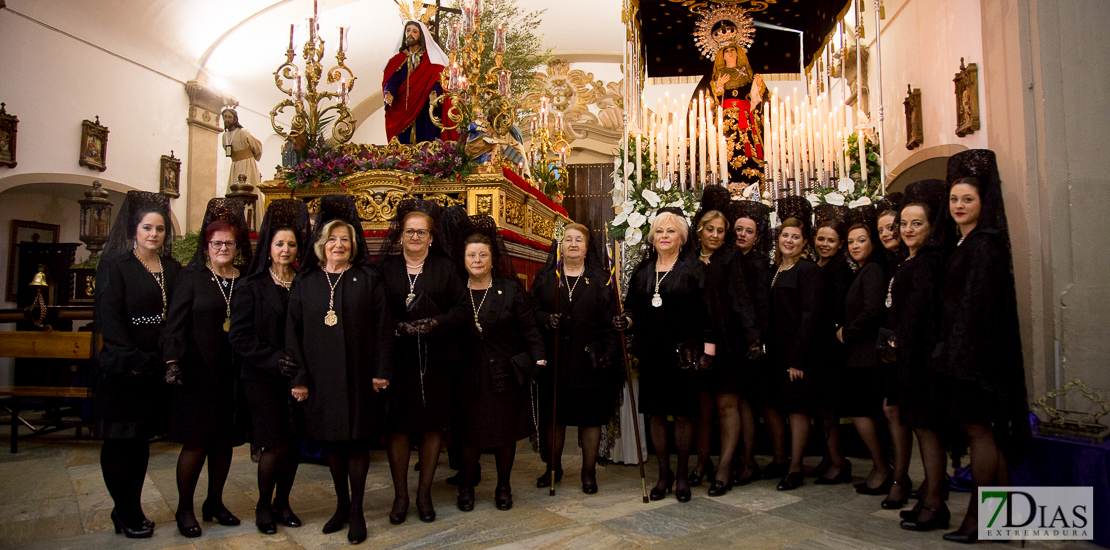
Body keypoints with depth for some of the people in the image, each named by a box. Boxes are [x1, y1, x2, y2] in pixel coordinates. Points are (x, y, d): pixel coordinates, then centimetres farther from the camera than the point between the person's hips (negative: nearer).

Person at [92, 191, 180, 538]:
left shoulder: (173, 269, 10)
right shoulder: (115, 266, -4)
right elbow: (110, 319, -12)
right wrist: (132, 360, -19)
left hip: (155, 367, 5)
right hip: (120, 369, -5)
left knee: (142, 440, 11)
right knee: (119, 441, 4)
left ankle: (130, 509, 21)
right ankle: (127, 513, 14)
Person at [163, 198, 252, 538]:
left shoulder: (245, 281, 8)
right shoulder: (191, 277, -1)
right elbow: (175, 324, -6)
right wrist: (172, 363, -17)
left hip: (232, 374, 4)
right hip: (197, 373, -3)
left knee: (225, 440, 11)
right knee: (196, 442, 0)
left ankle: (215, 502, 27)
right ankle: (184, 508, 18)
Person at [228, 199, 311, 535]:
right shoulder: (252, 287, 1)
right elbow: (239, 336, -5)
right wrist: (274, 359, -15)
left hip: (296, 378, 3)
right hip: (263, 379, -3)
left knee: (294, 444, 6)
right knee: (276, 445, -4)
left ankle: (282, 503, 25)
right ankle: (263, 505, 19)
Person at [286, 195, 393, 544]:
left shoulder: (368, 280, 1)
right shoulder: (305, 283, 7)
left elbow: (383, 326, -3)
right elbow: (293, 332, 5)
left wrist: (381, 371, -9)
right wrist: (299, 377, -1)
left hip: (358, 376, -2)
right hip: (321, 377, 2)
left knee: (357, 440, 3)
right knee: (332, 440, 11)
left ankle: (357, 511, 15)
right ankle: (342, 503, 27)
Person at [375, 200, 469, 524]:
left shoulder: (445, 267, 9)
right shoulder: (384, 266, 7)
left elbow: (461, 308, 2)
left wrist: (436, 324, -14)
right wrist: (399, 327, -16)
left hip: (436, 358, 1)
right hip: (397, 359, -1)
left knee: (433, 425, 5)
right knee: (397, 425, 3)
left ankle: (424, 493, 20)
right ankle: (400, 494, 18)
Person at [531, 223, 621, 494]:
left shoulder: (600, 279, 7)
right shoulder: (545, 277, 10)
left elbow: (610, 318, 1)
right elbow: (531, 309, 4)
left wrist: (610, 350, -10)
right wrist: (545, 320, -16)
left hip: (589, 360, -1)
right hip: (553, 360, 1)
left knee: (590, 416, 2)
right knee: (553, 415, 8)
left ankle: (589, 472, 16)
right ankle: (554, 467, 26)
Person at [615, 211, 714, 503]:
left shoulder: (694, 270, 0)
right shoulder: (642, 271, 12)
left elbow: (708, 313, -3)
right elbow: (633, 307, 17)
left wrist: (708, 350, -9)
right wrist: (625, 320, -5)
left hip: (682, 352, -3)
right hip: (650, 352, 4)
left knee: (683, 414, 3)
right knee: (655, 414, 7)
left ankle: (682, 475, 19)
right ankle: (664, 474, 22)